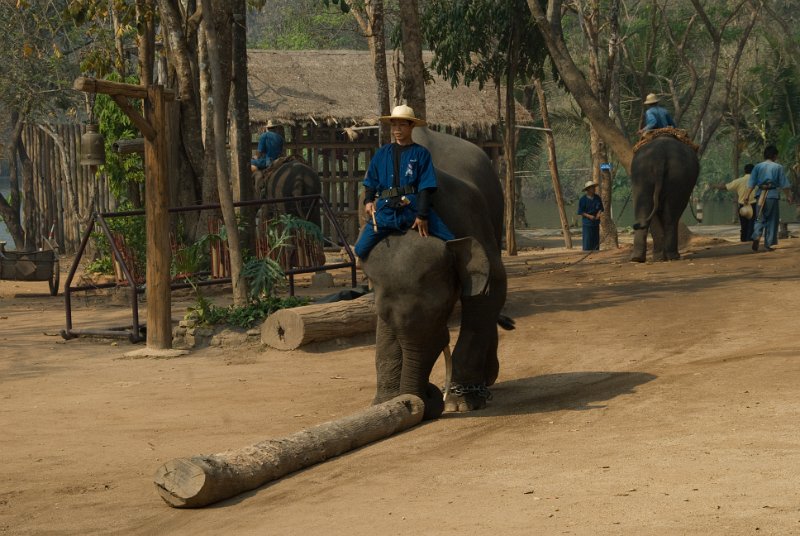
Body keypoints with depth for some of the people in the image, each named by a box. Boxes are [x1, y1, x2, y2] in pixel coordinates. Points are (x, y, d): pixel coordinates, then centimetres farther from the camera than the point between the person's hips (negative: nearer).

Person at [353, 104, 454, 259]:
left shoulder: (420, 153, 5)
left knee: (451, 243, -14)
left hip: (413, 208, -3)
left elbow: (426, 187, 0)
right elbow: (371, 181, 22)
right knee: (361, 249, -6)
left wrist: (422, 215, -8)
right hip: (386, 210, 3)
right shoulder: (382, 153, 15)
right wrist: (368, 200, 5)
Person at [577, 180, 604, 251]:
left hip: (596, 223, 5)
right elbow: (580, 212, -7)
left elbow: (601, 208, 12)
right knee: (587, 241, -7)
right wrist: (589, 216, -19)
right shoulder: (583, 199, -8)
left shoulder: (597, 198, 5)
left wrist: (599, 214, -9)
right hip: (587, 223, -5)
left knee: (596, 241, 8)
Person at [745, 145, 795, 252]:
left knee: (760, 219, 10)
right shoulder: (778, 167, -1)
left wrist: (747, 196, 0)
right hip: (773, 195, -2)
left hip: (760, 195, 2)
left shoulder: (757, 166, 5)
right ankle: (769, 244, 7)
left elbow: (751, 184, 0)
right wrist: (789, 196, 10)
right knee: (772, 220, 8)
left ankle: (756, 236, -17)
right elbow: (784, 184, 0)